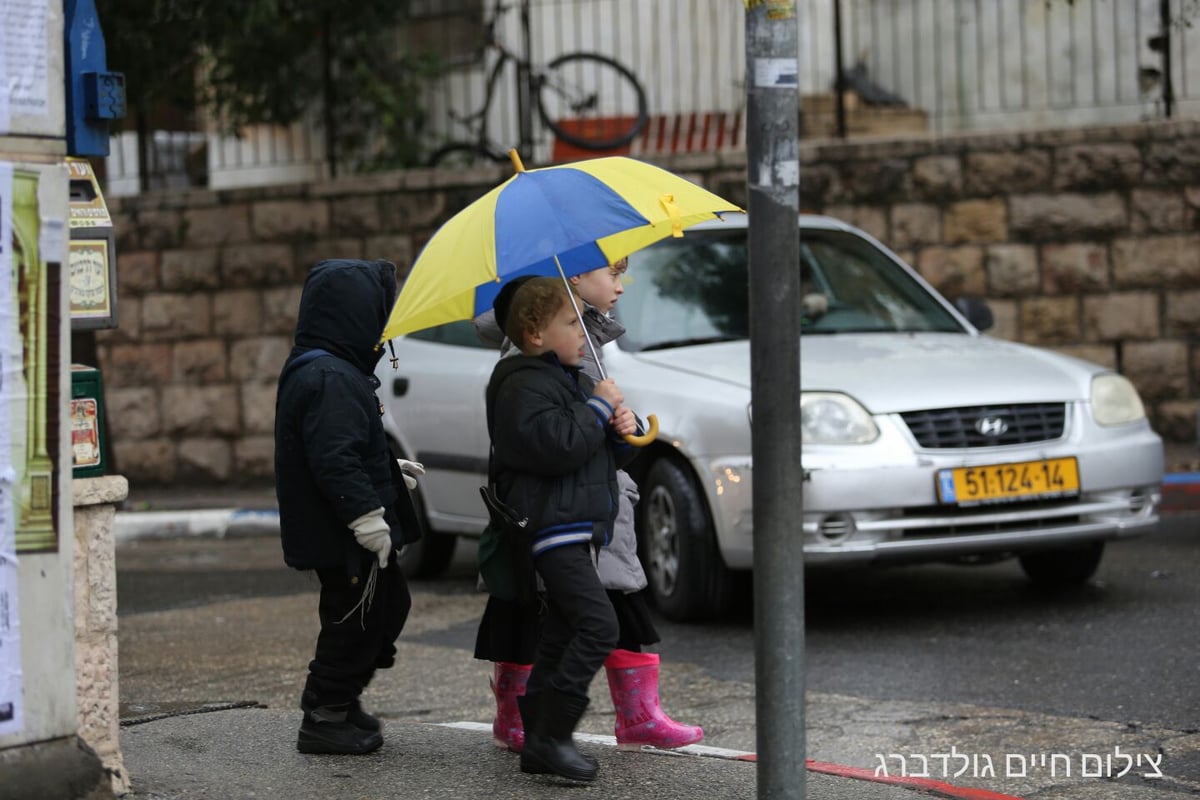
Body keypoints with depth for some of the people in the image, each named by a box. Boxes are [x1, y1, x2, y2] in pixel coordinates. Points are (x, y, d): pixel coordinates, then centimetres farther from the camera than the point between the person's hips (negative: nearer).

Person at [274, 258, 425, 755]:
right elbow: (336, 461, -27)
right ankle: (324, 720, 9)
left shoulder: (312, 370, 13)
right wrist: (368, 517, -25)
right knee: (355, 620, -1)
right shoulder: (332, 379, -22)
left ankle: (341, 702, 30)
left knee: (389, 604, 21)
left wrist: (388, 469, 30)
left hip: (340, 532, 11)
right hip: (344, 536, -11)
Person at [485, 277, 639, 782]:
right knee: (598, 625, -19)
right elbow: (559, 445, -25)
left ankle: (538, 744, 15)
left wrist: (622, 429, 4)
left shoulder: (570, 380, 20)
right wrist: (600, 406, -14)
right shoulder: (525, 386, -12)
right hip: (552, 527, -11)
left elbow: (603, 451, 26)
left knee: (560, 637, 11)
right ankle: (549, 736, -18)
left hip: (578, 527, 11)